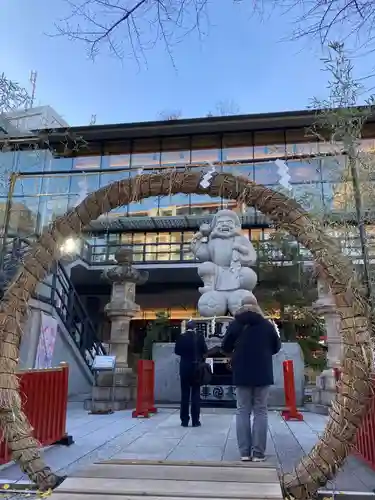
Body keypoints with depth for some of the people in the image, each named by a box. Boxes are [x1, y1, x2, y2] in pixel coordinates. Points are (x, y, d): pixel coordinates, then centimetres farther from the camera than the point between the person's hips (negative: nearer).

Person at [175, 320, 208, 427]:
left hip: (185, 367, 1)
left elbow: (177, 351, 0)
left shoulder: (181, 337, -3)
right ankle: (195, 420, 6)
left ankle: (184, 420, 9)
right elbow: (205, 351, -3)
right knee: (195, 394, 5)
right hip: (196, 367, -1)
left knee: (185, 394, 6)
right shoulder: (199, 337, -5)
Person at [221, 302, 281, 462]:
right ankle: (258, 452, 5)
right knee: (260, 412, 6)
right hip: (263, 374, 0)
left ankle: (244, 452, 7)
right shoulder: (267, 324, 1)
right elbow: (276, 347, 11)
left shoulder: (235, 324, -1)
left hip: (242, 374, 0)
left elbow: (225, 348, 4)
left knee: (243, 411, 7)